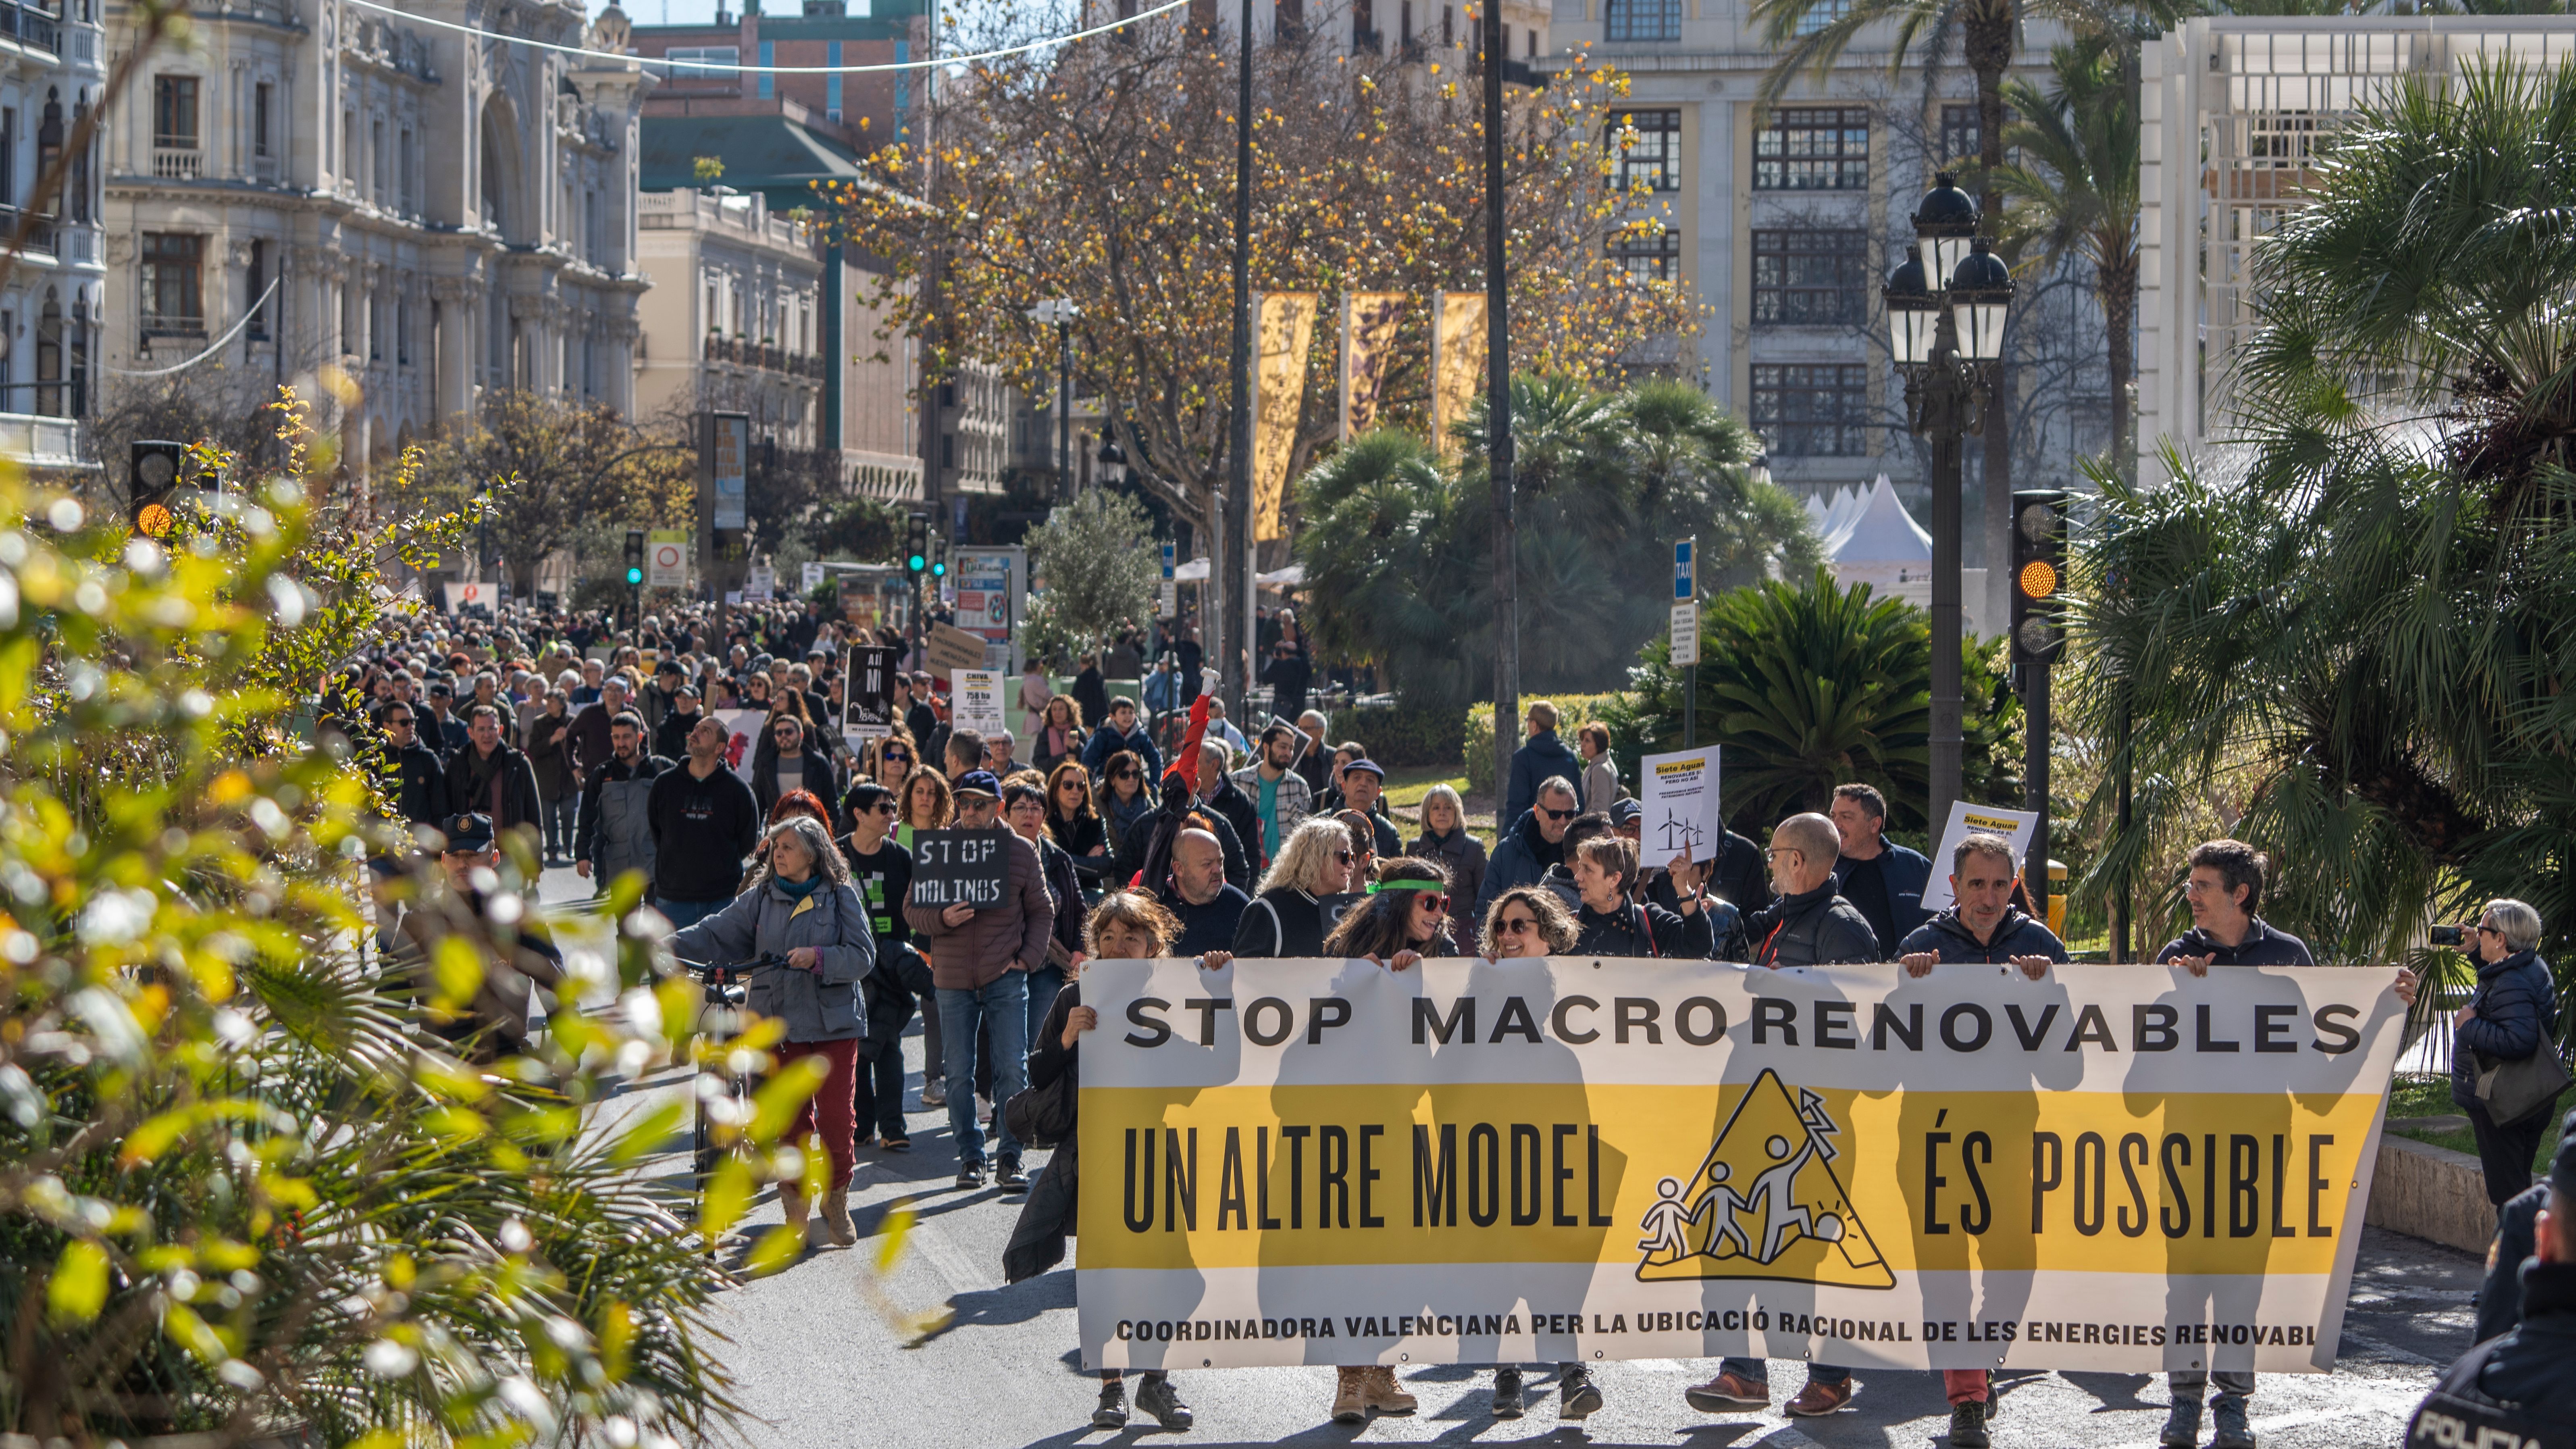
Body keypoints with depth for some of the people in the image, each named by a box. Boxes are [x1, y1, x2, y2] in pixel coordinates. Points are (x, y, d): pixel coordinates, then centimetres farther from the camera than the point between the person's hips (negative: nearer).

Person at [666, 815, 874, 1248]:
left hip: (832, 1025, -2)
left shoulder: (842, 898, 0)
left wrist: (818, 957, -21)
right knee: (788, 1117, 3)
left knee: (837, 1116, -6)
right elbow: (720, 933, 1)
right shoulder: (761, 898, 8)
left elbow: (862, 956, -5)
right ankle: (795, 1208, 15)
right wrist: (674, 945, -14)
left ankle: (837, 1202, 12)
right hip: (777, 1026, 2)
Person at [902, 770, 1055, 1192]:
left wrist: (1028, 958, -1)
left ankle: (1009, 1158, 3)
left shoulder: (1021, 852, 4)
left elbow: (1041, 911, 11)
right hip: (953, 980, 1)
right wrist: (942, 919, -14)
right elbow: (912, 909, 6)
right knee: (959, 1074, 4)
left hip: (1006, 979, -1)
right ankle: (970, 1157, 14)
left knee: (1013, 1070, -4)